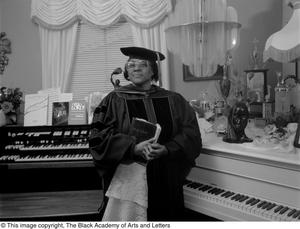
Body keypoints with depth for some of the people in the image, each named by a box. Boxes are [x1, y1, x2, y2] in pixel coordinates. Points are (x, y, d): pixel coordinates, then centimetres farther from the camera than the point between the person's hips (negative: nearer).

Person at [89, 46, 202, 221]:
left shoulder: (173, 100, 7)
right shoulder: (115, 100, 1)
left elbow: (192, 136, 0)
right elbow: (99, 136, -7)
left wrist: (167, 149, -17)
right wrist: (134, 148, -20)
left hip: (166, 182, 2)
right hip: (127, 178, -2)